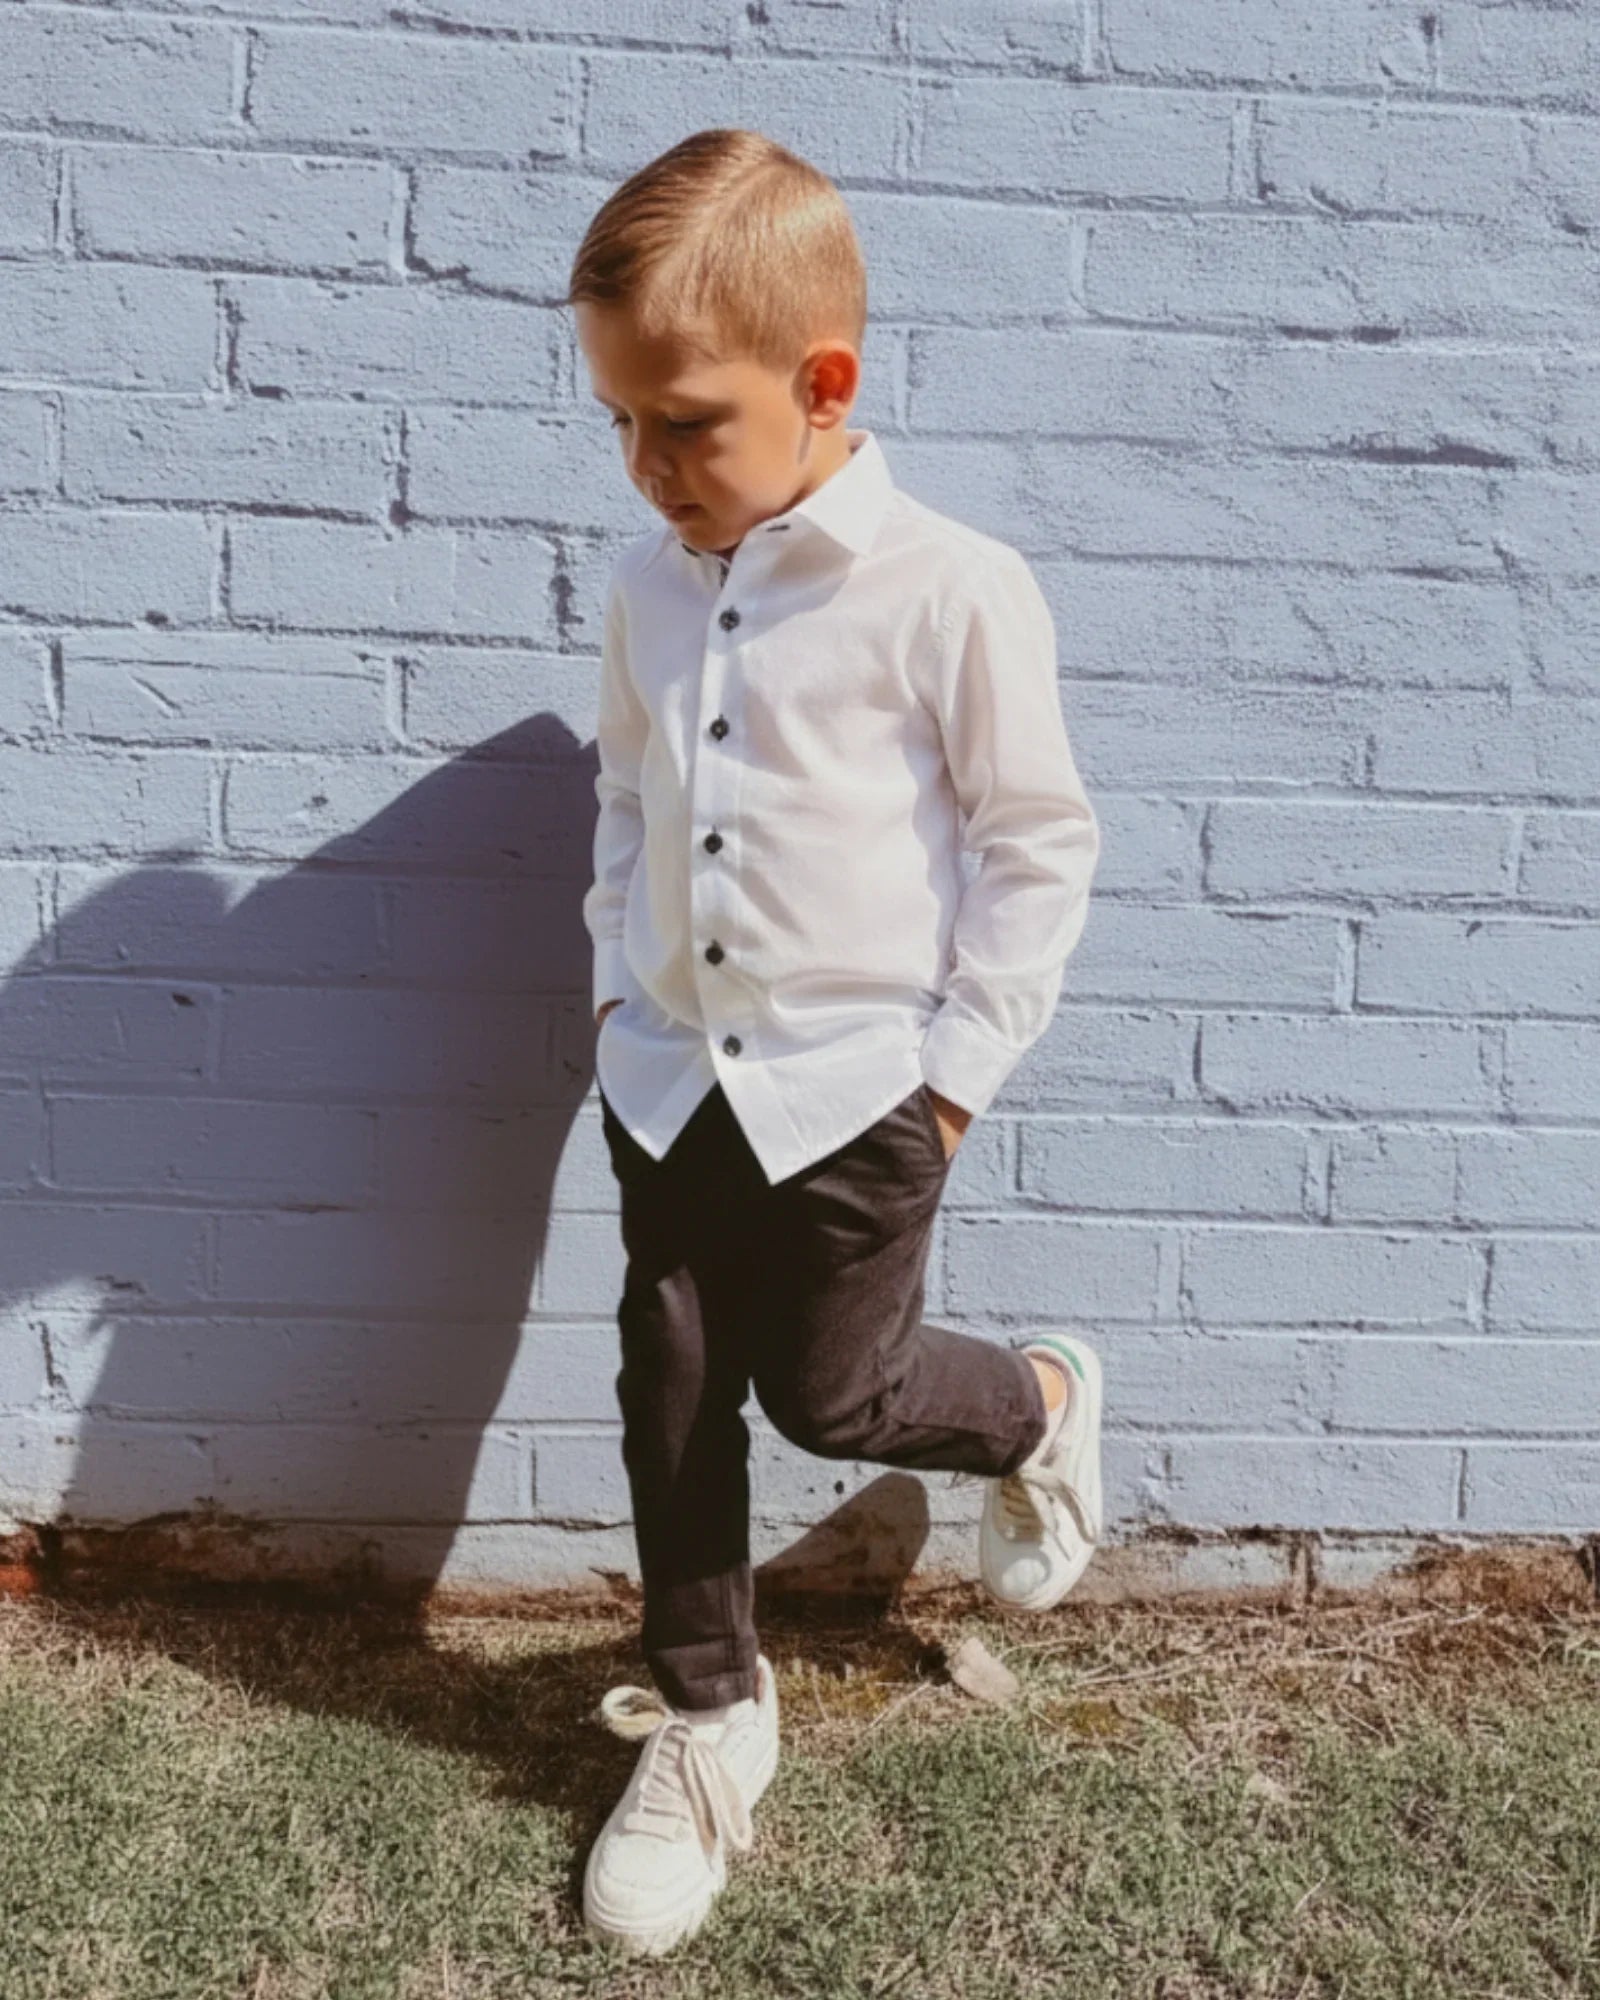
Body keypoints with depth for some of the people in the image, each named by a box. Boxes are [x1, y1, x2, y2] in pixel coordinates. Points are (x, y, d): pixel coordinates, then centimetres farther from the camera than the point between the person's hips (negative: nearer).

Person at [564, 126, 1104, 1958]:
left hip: (857, 1085, -5)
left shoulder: (950, 591, -14)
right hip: (671, 1077, 5)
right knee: (672, 1392, 11)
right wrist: (621, 982, 9)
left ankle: (1039, 1406, 39)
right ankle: (704, 1709, 32)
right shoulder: (647, 588, 2)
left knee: (829, 1393, 6)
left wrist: (959, 1064, -8)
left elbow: (1040, 840, -8)